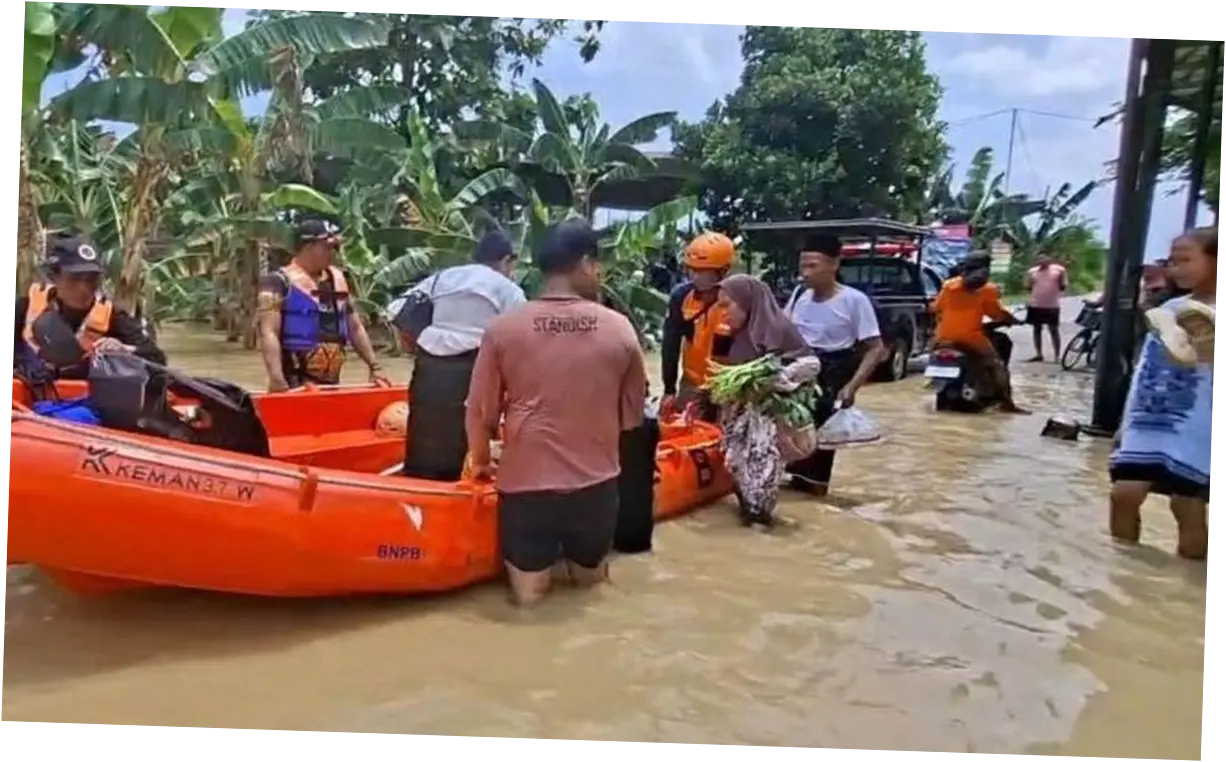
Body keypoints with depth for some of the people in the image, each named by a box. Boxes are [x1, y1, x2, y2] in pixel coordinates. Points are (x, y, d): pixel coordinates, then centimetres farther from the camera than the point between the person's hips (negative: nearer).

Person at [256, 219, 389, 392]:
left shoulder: (337, 278, 14)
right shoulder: (280, 282, -7)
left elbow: (355, 328, 19)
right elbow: (269, 334, -17)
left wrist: (375, 366, 12)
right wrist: (277, 379, -29)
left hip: (331, 382, 7)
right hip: (296, 385, -7)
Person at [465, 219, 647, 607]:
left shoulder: (503, 328, -8)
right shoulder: (619, 328, -6)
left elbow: (481, 411, -2)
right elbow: (633, 414, 4)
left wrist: (480, 461, 16)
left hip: (526, 481, -1)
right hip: (596, 482, 1)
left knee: (529, 593, 16)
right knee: (591, 579, 26)